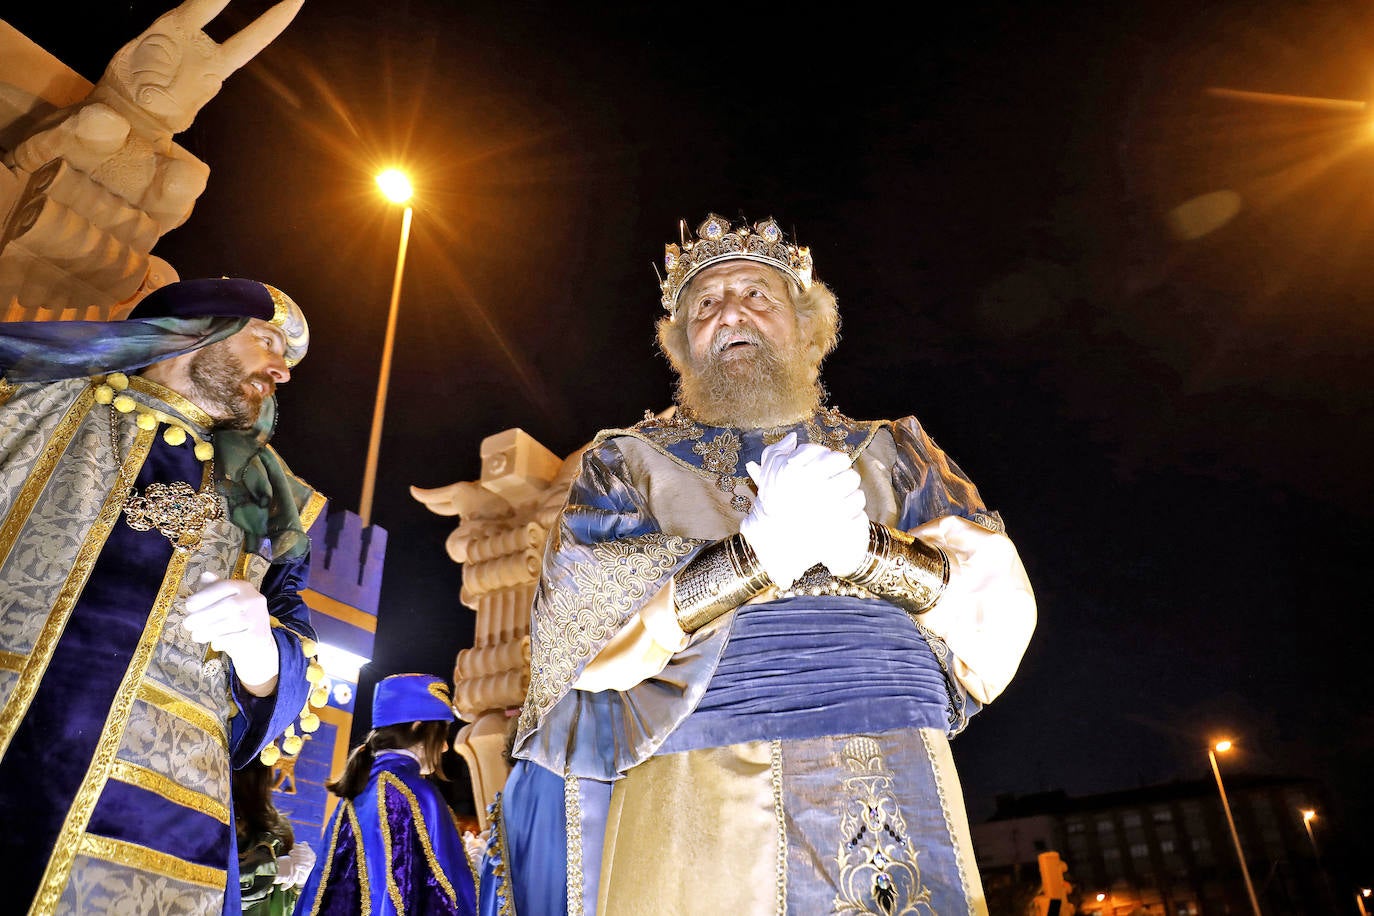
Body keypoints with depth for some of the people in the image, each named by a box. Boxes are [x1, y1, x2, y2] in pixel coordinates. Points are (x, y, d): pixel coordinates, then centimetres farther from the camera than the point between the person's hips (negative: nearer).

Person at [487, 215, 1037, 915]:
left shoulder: (891, 452, 14)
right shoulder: (627, 463, 9)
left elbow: (999, 603, 3)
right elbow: (575, 645, -5)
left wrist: (867, 549, -16)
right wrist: (758, 554, -18)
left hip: (896, 802, 2)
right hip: (692, 808, -1)